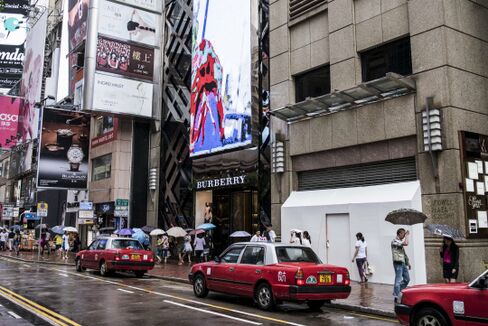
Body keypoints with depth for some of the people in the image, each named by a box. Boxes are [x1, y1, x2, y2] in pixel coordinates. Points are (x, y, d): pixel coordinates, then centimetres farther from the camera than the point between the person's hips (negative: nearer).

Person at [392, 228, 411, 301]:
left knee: (407, 279, 13)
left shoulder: (401, 242, 19)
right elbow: (406, 243, -26)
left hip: (403, 263, 10)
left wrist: (408, 263, 21)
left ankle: (397, 291, 24)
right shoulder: (395, 241, -12)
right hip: (398, 263, -10)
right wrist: (407, 235, -11)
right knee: (398, 280, -8)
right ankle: (396, 297, -4)